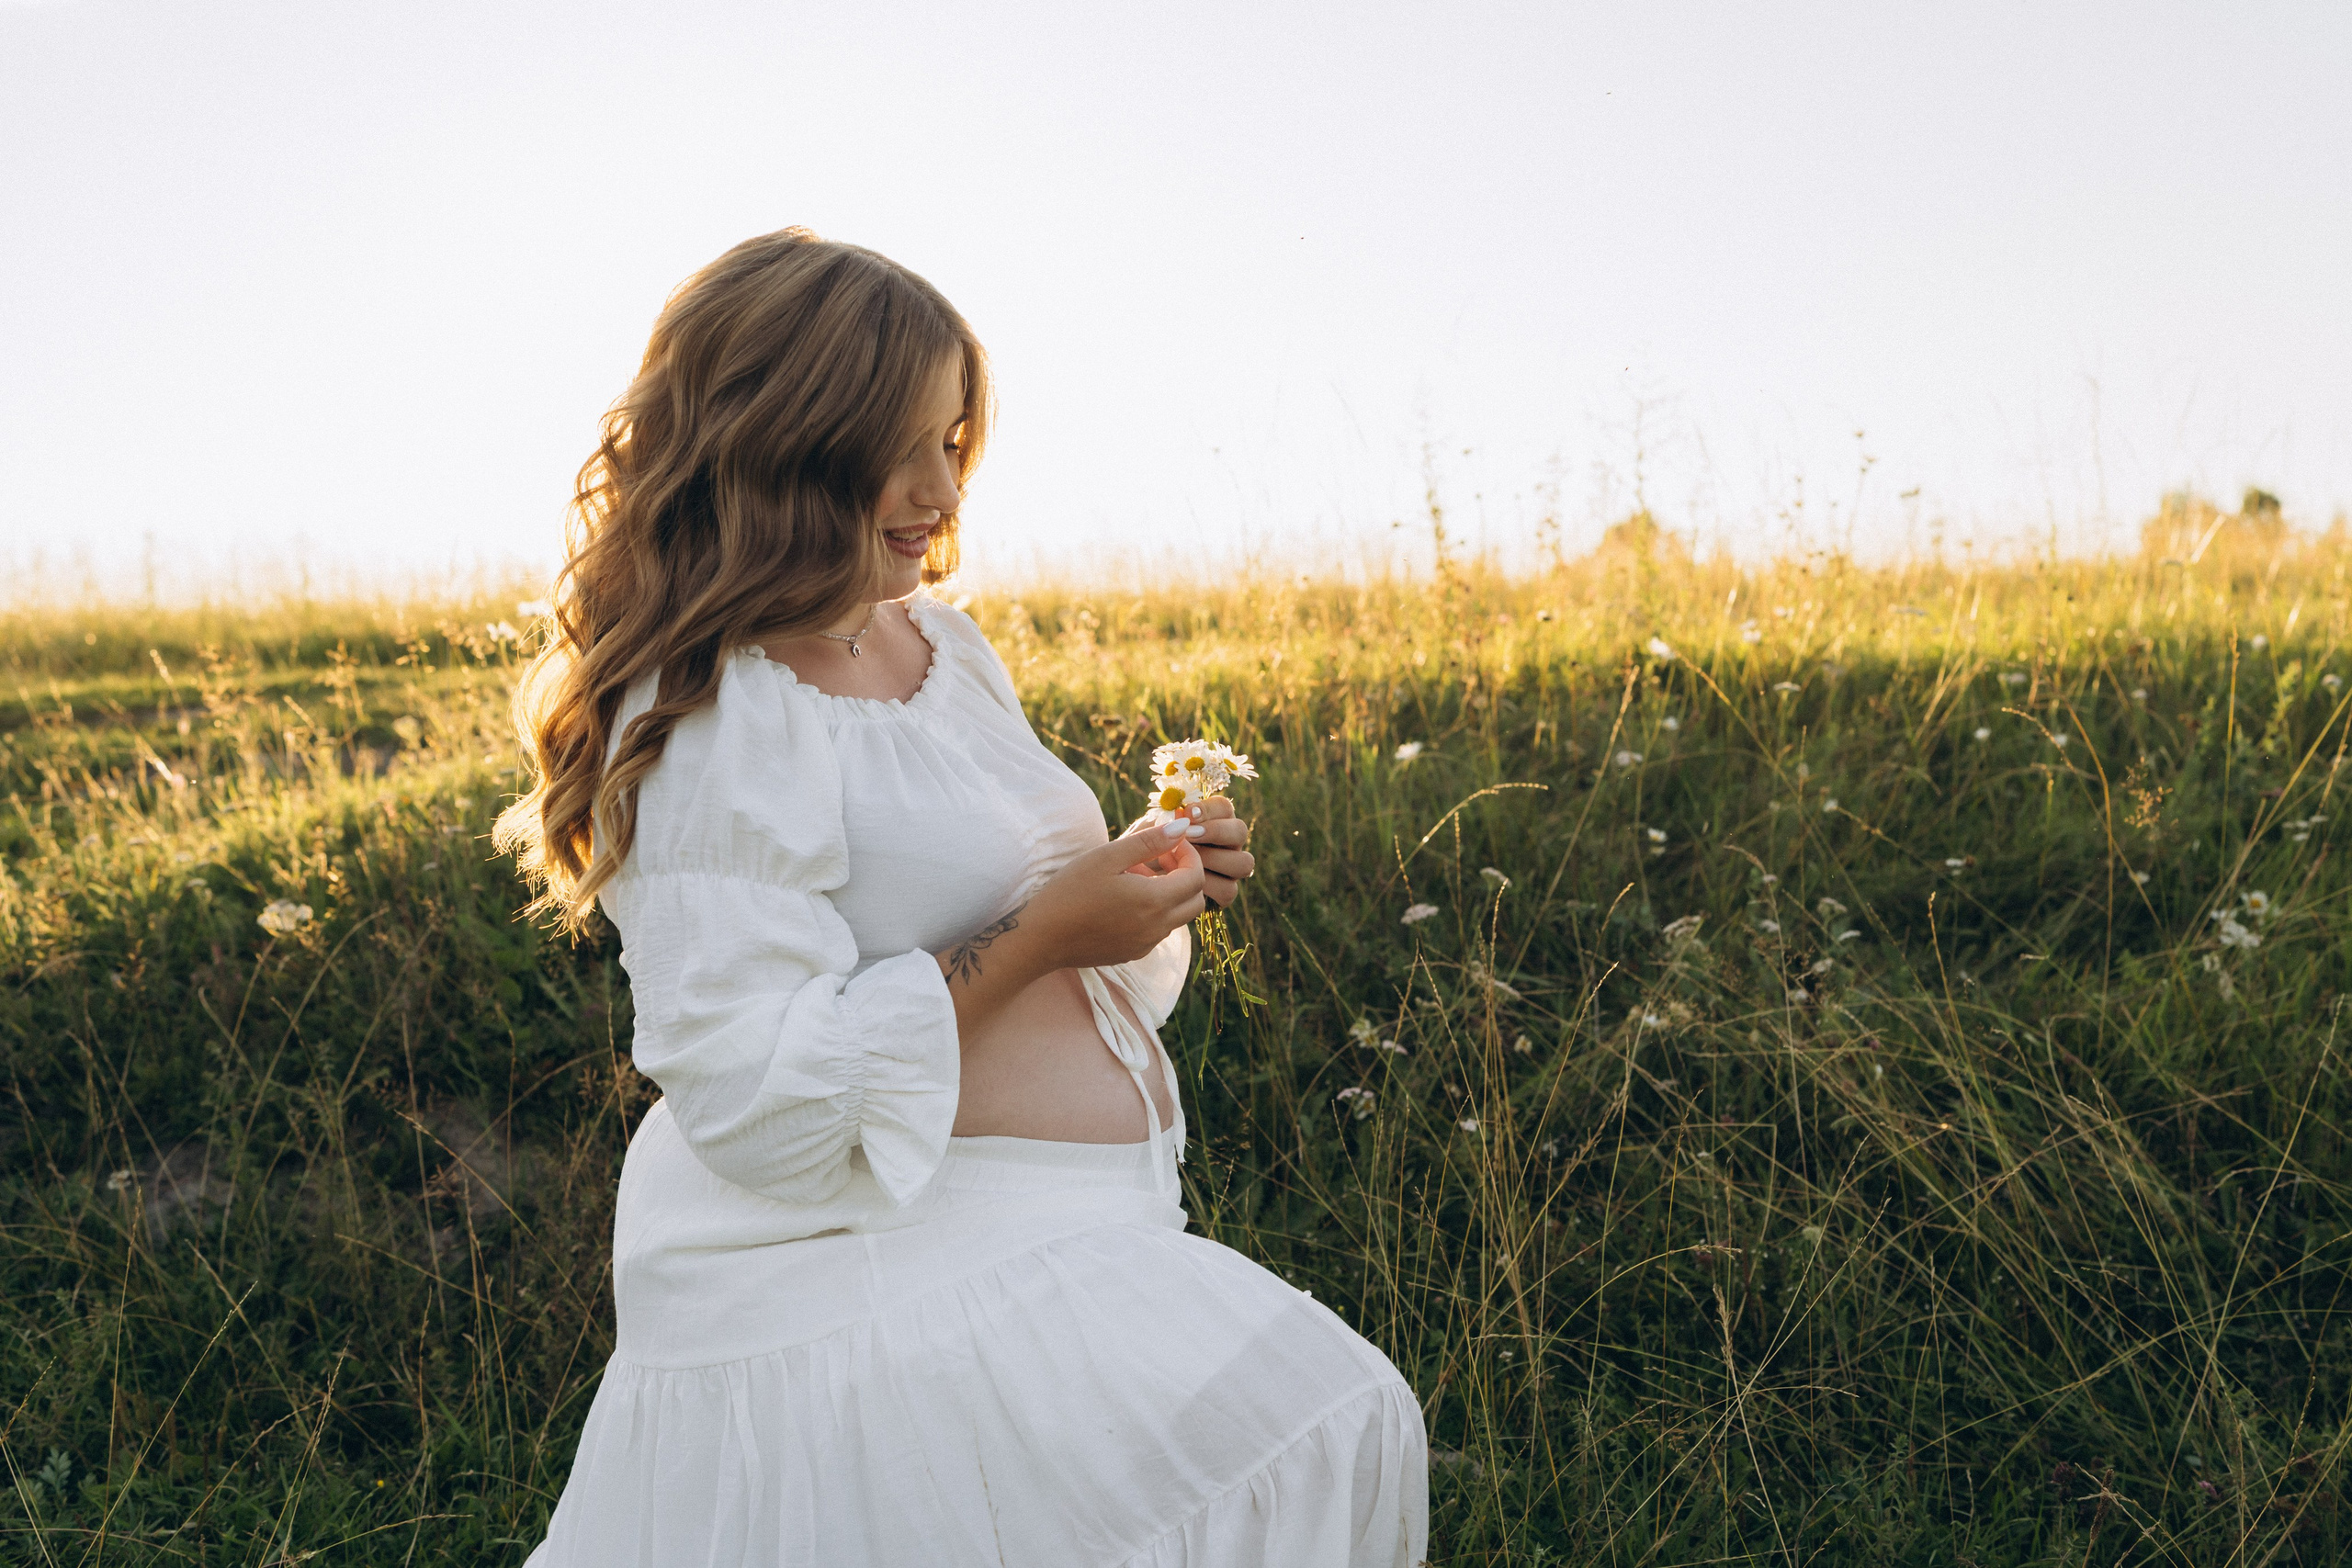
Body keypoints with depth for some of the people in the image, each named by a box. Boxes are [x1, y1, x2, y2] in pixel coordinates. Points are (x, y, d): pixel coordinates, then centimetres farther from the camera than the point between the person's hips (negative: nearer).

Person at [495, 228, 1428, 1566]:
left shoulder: (942, 643, 11)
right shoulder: (712, 724, -16)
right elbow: (757, 1103, -21)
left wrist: (1148, 885, 2)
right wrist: (1042, 933, -20)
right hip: (880, 1278, -9)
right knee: (1317, 1437, -21)